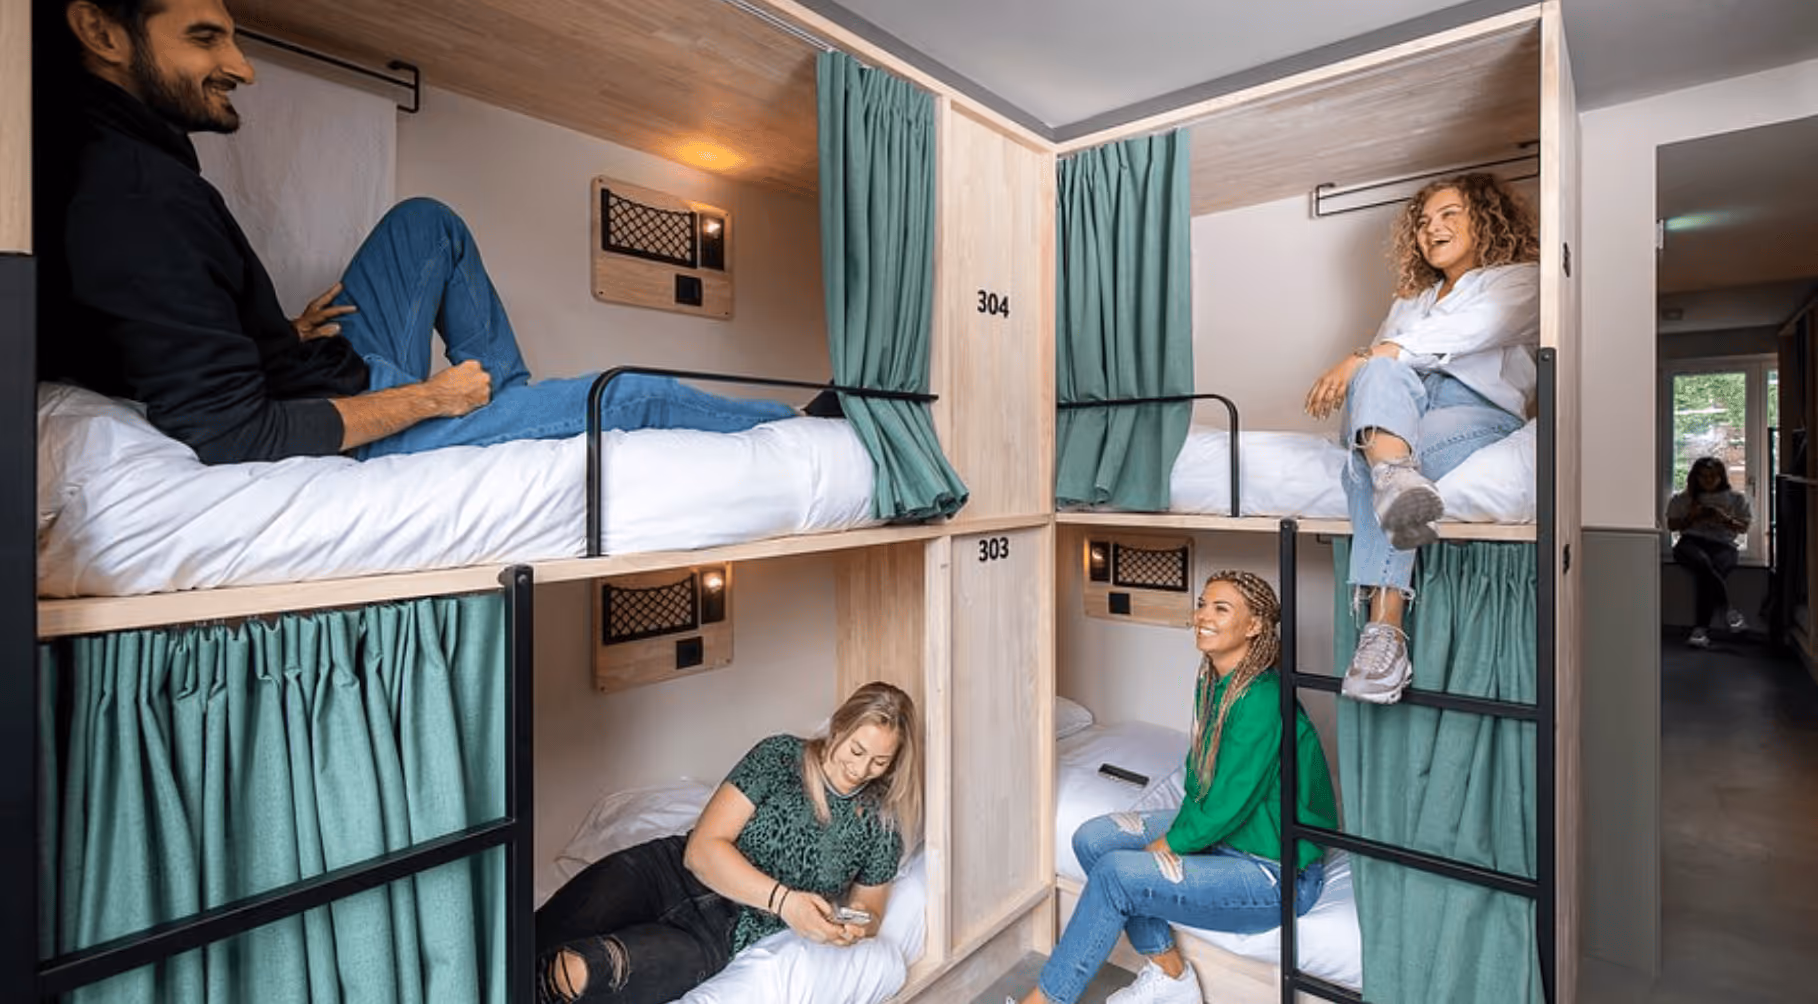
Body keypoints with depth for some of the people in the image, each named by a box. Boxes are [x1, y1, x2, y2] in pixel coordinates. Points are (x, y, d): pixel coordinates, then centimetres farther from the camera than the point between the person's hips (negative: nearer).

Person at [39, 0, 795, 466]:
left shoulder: (112, 156, 4)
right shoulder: (130, 192, -25)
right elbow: (232, 437, -28)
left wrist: (286, 339, 6)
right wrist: (428, 397, -19)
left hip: (347, 380, 10)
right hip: (359, 432, -10)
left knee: (427, 222, 22)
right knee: (635, 397, -10)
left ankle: (515, 403, 19)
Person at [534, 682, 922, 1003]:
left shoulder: (882, 822, 5)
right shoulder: (779, 756, -2)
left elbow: (869, 908, 20)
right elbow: (703, 848, -8)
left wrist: (855, 928, -6)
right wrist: (782, 899, -20)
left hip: (727, 928, 0)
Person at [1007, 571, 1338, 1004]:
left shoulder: (1260, 699, -26)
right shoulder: (1211, 682, 1)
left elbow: (1226, 807, -24)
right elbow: (1198, 776, 8)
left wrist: (1163, 847, -12)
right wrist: (1178, 831, -7)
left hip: (1278, 874, -8)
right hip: (1218, 830, 9)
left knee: (1116, 873, -23)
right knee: (1092, 838, -3)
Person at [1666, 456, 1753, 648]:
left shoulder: (1736, 498, 20)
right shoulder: (1682, 499, 19)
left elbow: (1744, 528, 16)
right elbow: (1672, 525, 18)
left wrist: (1725, 519, -4)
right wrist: (1691, 517, 0)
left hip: (1722, 545, 0)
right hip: (1691, 541, 1)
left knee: (1706, 574, -35)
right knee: (1703, 562, -40)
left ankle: (1700, 630, -36)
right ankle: (1728, 610, -36)